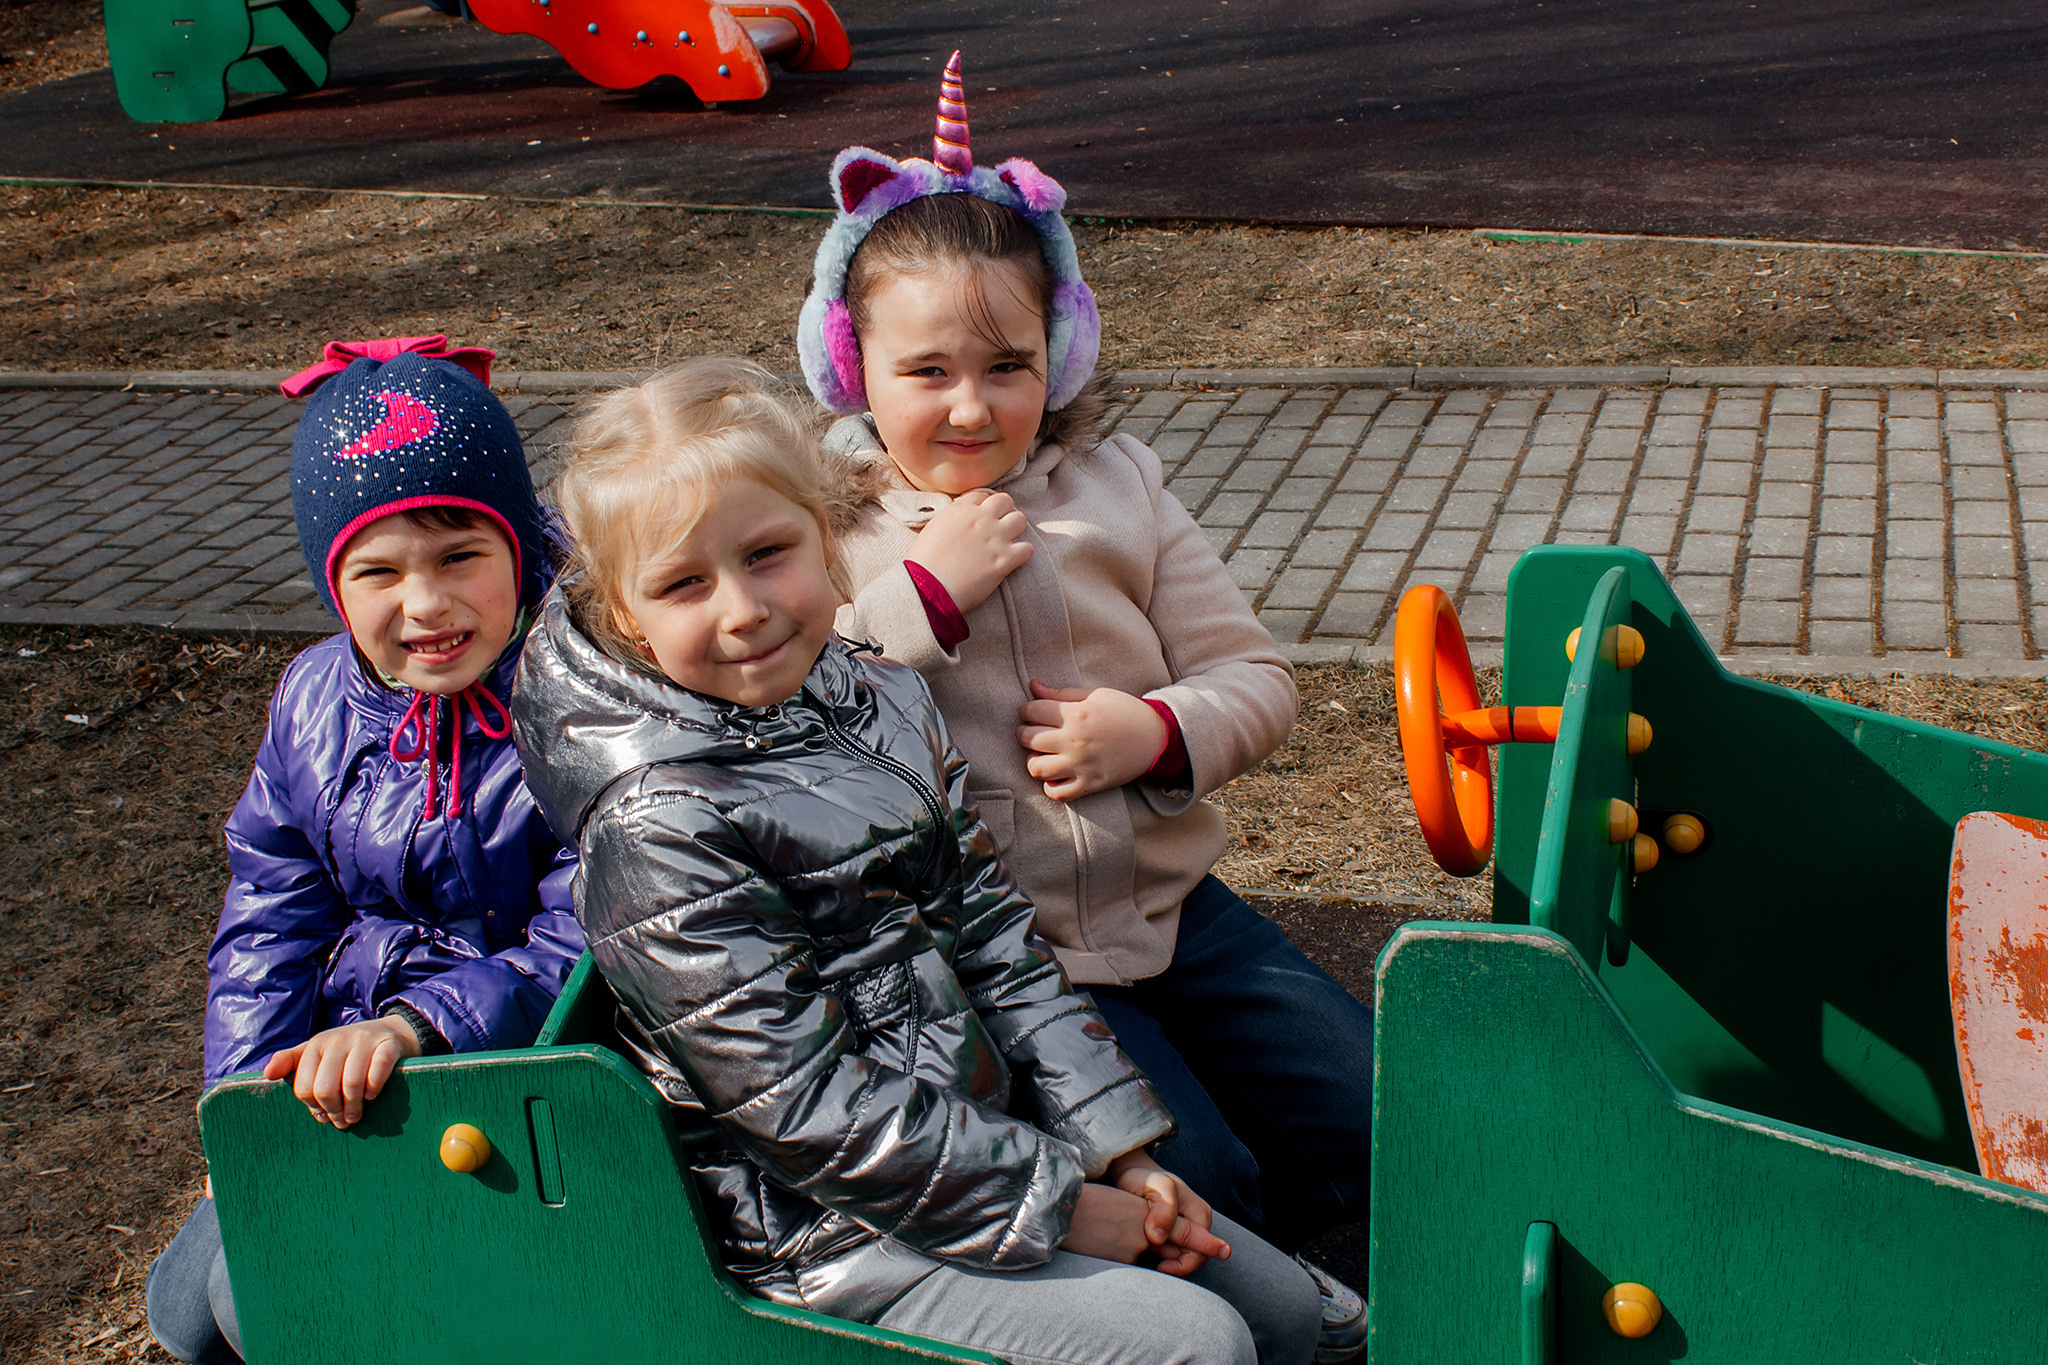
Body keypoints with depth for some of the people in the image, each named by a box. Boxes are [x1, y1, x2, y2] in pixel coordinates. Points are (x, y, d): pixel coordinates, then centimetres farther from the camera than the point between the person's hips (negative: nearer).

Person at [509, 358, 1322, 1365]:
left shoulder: (882, 704, 3)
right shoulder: (660, 828, -21)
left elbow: (995, 941, 7)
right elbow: (807, 1107, -21)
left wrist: (1117, 1147, 1)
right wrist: (1054, 1200, -17)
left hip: (980, 1130, 8)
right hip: (832, 1236, -7)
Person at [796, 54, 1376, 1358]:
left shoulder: (1115, 484, 7)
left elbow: (1257, 676, 8)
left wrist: (1157, 730, -13)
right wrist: (926, 595, -20)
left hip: (1167, 903, 5)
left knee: (1378, 1126, -1)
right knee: (1200, 1185, -17)